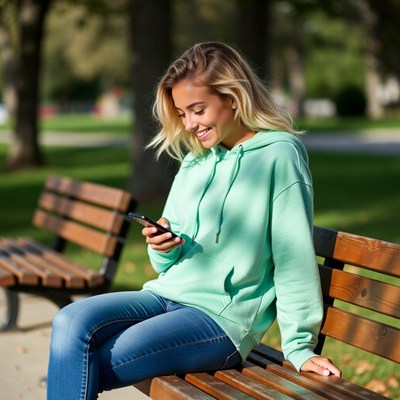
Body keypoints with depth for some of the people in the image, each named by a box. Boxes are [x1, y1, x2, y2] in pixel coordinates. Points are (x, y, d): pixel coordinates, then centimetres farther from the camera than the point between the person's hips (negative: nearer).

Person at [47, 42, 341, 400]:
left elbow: (294, 259, -8)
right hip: (166, 295, 7)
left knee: (85, 371, -20)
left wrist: (300, 346, -7)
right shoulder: (194, 162, 16)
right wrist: (162, 247, -4)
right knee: (71, 322, -20)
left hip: (222, 316, -7)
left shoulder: (279, 156, -7)